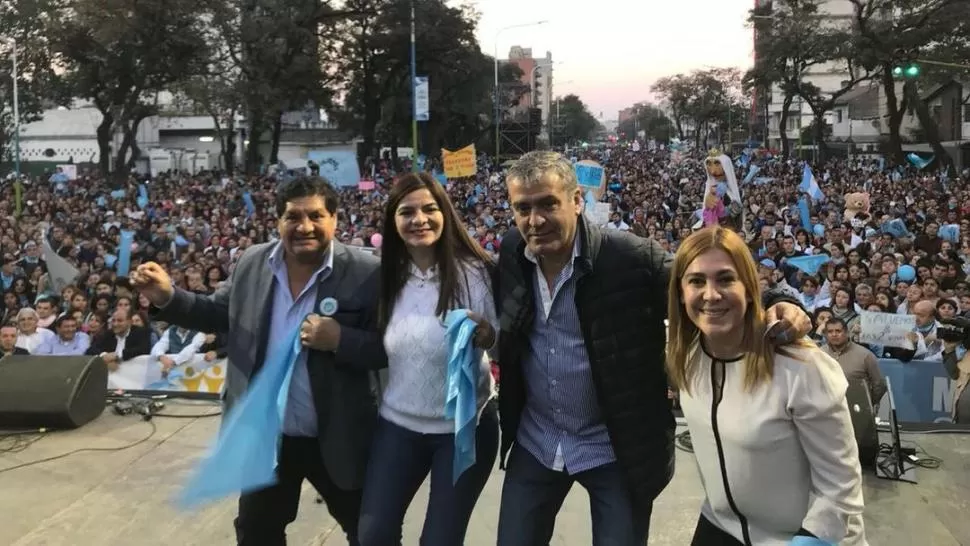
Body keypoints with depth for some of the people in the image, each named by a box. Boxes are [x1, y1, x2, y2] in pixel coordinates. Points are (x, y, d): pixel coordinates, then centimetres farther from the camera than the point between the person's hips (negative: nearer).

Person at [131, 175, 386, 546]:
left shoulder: (366, 274, -17)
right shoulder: (252, 263, -3)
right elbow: (218, 315, 9)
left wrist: (341, 340, -30)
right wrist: (167, 298, -5)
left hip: (337, 440, -3)